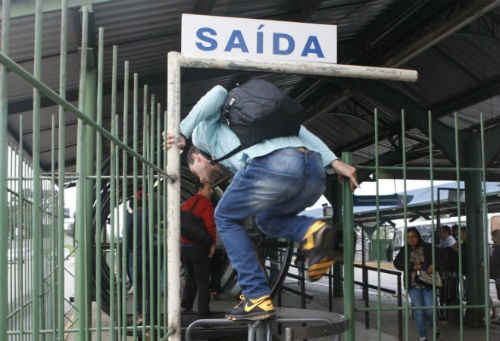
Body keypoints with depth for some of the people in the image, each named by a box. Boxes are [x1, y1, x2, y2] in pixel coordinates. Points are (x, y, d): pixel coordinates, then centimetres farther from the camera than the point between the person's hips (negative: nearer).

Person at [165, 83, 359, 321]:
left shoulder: (204, 130, 27)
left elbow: (218, 94, 8)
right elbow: (297, 129, 28)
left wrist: (182, 131, 7)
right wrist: (335, 162, 20)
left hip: (273, 163, -7)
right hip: (316, 171, 7)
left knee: (226, 218, 19)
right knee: (266, 219, 32)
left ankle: (257, 298, 11)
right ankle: (314, 231, 1)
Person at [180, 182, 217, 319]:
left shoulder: (186, 203, 14)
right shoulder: (206, 203, -9)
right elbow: (210, 225, -18)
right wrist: (213, 243, -10)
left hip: (183, 246, 7)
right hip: (198, 247, -6)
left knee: (190, 278, 21)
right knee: (202, 281, 0)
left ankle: (185, 305, 13)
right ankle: (203, 314, 1)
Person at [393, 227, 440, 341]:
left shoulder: (427, 247, -2)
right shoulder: (404, 250, 2)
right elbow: (396, 263, -7)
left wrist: (434, 264, -20)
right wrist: (413, 267, -19)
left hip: (427, 283, -1)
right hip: (413, 285, 1)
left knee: (430, 310, -1)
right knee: (419, 311, 2)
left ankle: (435, 326, 32)